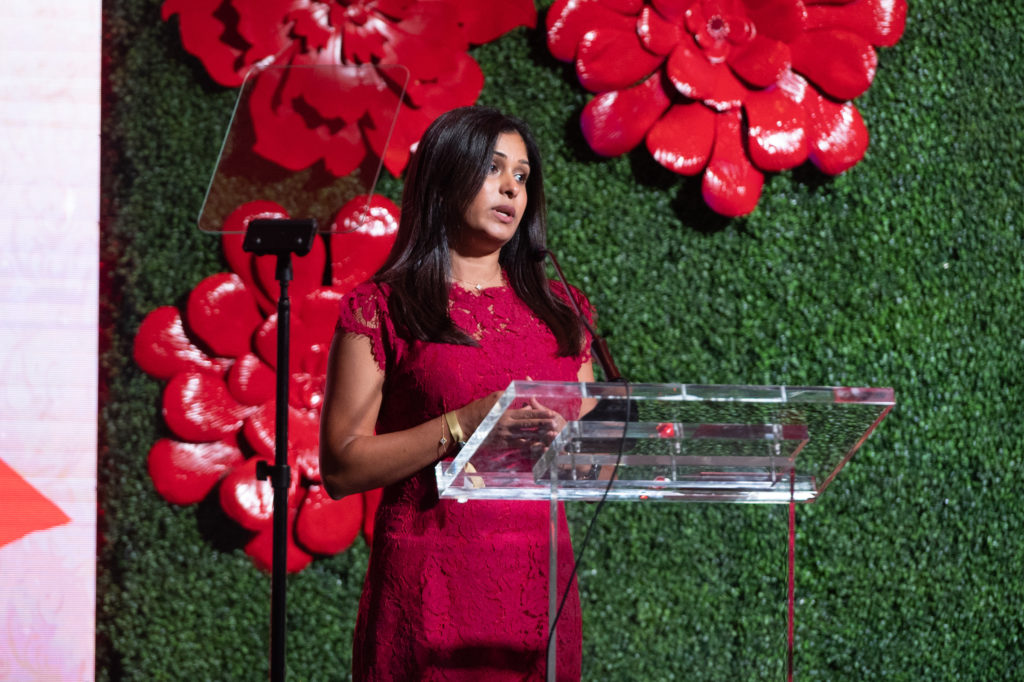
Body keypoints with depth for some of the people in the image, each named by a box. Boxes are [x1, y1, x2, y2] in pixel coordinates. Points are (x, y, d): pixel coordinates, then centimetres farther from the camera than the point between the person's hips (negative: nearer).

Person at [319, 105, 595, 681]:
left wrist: (561, 434, -4)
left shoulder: (559, 310, 15)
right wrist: (464, 425, -15)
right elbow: (341, 469, -6)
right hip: (431, 583, -4)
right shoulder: (382, 310, 1)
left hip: (540, 578, 4)